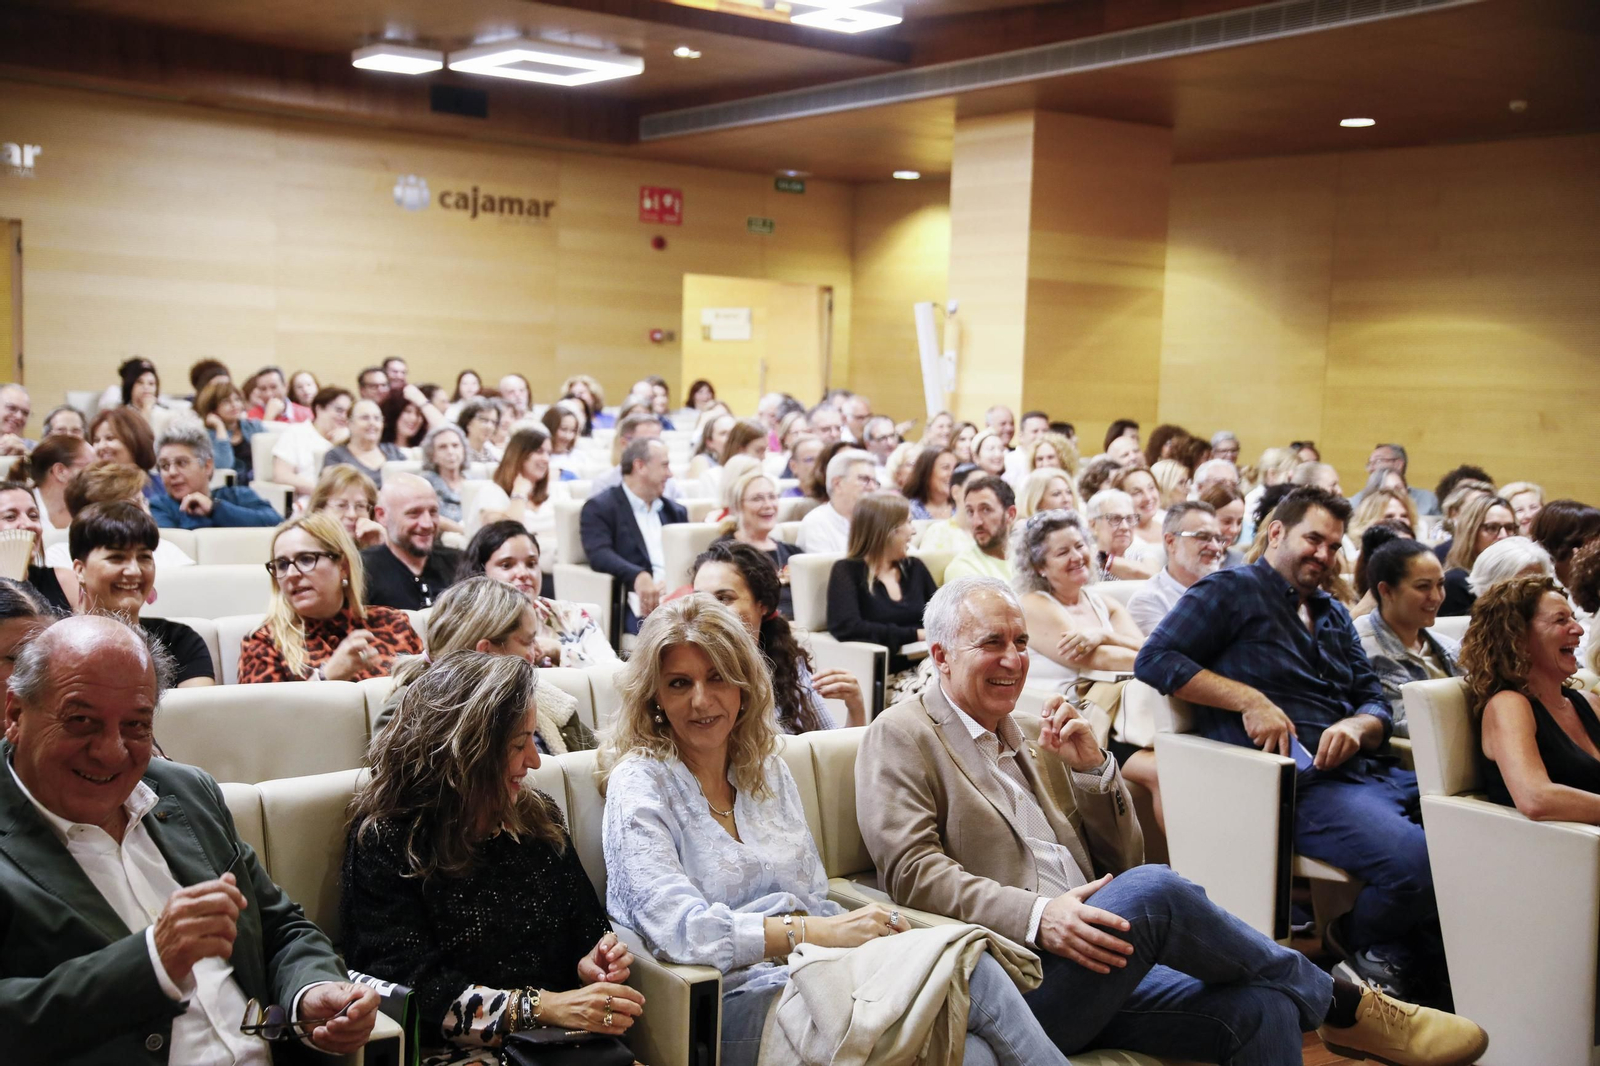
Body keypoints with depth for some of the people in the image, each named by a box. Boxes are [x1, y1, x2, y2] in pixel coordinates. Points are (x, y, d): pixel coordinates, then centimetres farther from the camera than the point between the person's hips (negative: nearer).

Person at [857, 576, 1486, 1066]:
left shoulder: (1028, 737, 22)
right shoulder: (900, 737, 3)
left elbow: (1120, 861, 21)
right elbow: (913, 871, -11)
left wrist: (1093, 767, 4)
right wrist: (1036, 915, -24)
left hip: (1095, 969, 7)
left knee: (1262, 1010, -19)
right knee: (1151, 891, -28)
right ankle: (1341, 1005, -6)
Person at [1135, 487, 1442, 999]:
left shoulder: (1334, 615, 27)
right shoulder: (1231, 591, 4)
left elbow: (1377, 702, 21)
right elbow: (1154, 660, -7)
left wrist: (1357, 727, -4)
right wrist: (1249, 700, -14)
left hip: (1370, 770, 8)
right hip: (1301, 784, -8)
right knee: (1415, 861, -29)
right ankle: (1359, 944, 4)